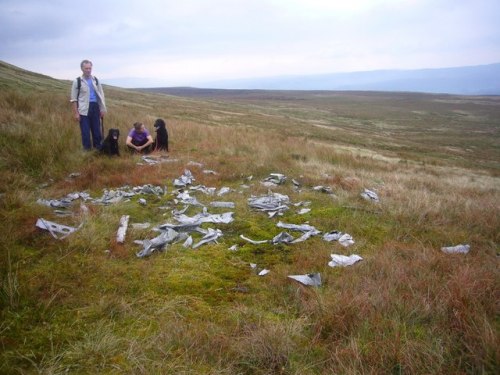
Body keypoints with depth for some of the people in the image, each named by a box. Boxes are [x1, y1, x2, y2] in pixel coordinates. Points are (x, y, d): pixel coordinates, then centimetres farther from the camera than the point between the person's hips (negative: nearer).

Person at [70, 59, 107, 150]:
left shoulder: (95, 80, 10)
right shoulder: (77, 81, -2)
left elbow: (101, 95, 12)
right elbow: (74, 99, -2)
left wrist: (102, 109, 5)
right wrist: (76, 113, -8)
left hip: (95, 108, 4)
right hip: (84, 110, -3)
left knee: (97, 130, 8)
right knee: (85, 131, 0)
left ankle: (98, 149, 18)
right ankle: (87, 150, 9)